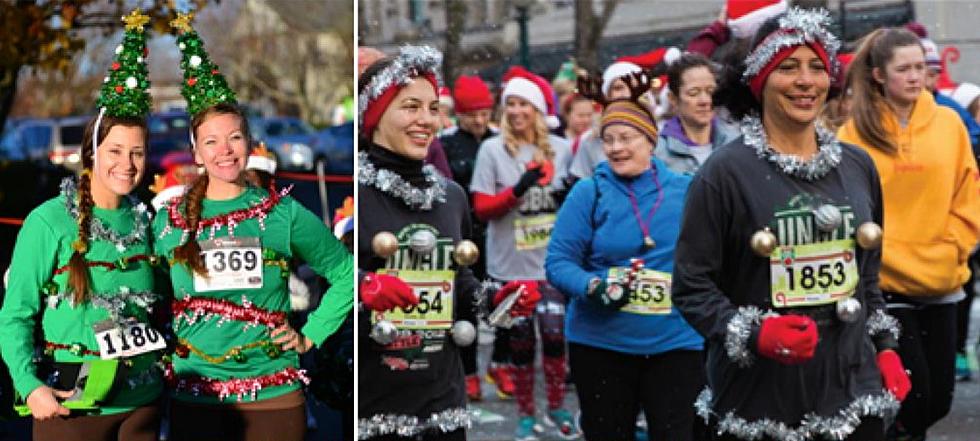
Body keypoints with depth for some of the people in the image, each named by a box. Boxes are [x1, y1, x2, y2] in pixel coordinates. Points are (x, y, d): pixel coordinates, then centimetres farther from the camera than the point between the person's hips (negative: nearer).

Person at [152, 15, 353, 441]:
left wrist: (311, 335, 2)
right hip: (193, 396, 1)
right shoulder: (170, 219, 3)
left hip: (273, 395, -1)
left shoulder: (284, 213, -1)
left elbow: (345, 273, 8)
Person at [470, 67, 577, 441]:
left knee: (555, 334, -2)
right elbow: (481, 208, -6)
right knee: (521, 341, 6)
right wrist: (518, 189, -20)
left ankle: (556, 408, 17)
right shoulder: (492, 149, -4)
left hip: (553, 261, 1)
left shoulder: (560, 148, 4)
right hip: (511, 264, -1)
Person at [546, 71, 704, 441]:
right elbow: (558, 262, -5)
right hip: (600, 344, 0)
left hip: (676, 343, 0)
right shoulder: (589, 192, -3)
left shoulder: (686, 191, 1)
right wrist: (594, 286, -22)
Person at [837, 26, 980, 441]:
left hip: (941, 281, 4)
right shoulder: (856, 132, -6)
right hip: (884, 283, -4)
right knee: (912, 393, -9)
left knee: (939, 397, 9)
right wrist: (888, 257, -12)